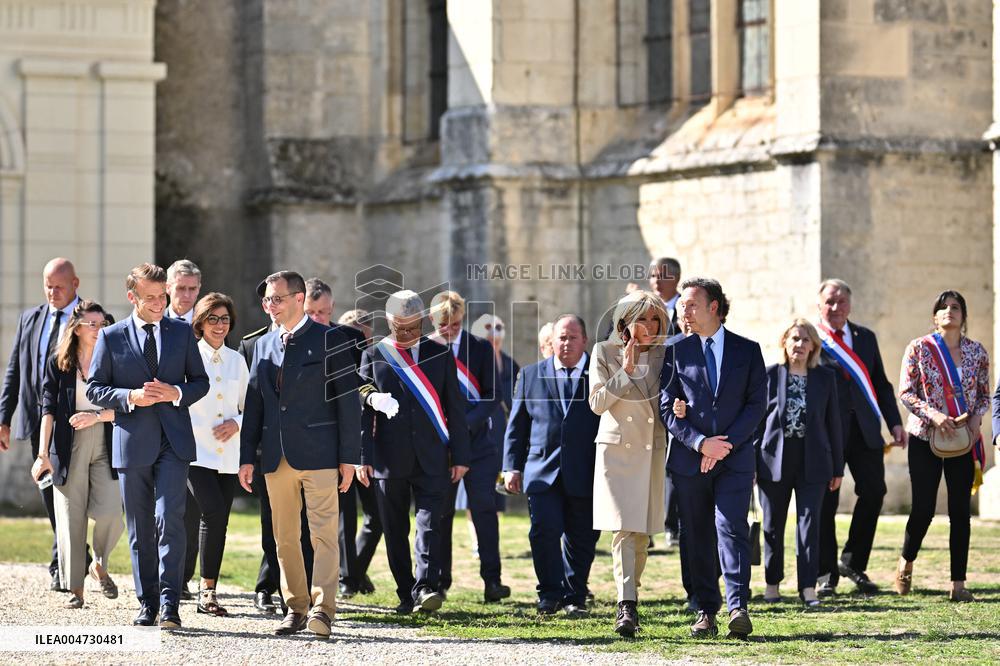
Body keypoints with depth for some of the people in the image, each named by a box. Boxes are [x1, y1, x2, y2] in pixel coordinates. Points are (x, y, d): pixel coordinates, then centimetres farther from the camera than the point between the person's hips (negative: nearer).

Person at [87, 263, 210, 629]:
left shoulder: (181, 332, 8)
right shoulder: (112, 337, 3)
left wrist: (177, 393, -9)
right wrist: (130, 397, -13)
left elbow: (201, 381, 12)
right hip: (132, 442, 1)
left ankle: (169, 602, -14)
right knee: (140, 528, 6)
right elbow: (95, 388, 4)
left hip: (174, 440, -1)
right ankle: (147, 602, 14)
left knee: (170, 519, -14)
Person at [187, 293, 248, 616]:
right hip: (196, 451, -5)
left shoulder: (236, 360, 13)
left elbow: (248, 406, 18)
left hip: (227, 455, 5)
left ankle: (208, 592, 11)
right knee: (214, 514, -19)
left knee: (219, 522, 4)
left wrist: (236, 423, -3)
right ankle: (207, 588, -10)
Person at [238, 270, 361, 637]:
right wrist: (247, 456, 11)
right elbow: (254, 403, 17)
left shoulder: (330, 341, -2)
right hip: (277, 456, 6)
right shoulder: (263, 345, 15)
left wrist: (349, 457, -8)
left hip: (318, 454, -6)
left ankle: (322, 610, -11)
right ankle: (296, 608, 13)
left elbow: (348, 400, -4)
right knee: (285, 537, 7)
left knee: (323, 533, -8)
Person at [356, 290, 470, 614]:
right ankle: (406, 595, 11)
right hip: (390, 460, 1)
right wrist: (363, 457, -5)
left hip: (431, 459, 0)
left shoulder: (439, 354, 8)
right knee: (395, 530, 4)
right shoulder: (373, 356, 6)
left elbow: (454, 408, 8)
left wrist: (459, 455, 3)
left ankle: (426, 587, -19)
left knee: (429, 524, -12)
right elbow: (364, 409, 3)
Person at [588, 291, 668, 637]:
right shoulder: (604, 352, 2)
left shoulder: (665, 355, 8)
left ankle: (628, 603, 19)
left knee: (642, 532, 6)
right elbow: (597, 402, -4)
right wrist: (626, 370, -12)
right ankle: (627, 606, -21)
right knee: (624, 528, -14)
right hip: (617, 449, -3)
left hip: (653, 450, 3)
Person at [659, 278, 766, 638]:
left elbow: (756, 404, 1)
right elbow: (667, 407, 1)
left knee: (732, 528, -14)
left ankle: (738, 607, -19)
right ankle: (706, 612, 9)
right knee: (697, 537, 3)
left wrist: (726, 444, -11)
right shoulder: (677, 352, 7)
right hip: (689, 460, 2)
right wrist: (700, 443, -11)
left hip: (735, 459, -2)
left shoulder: (747, 350, 6)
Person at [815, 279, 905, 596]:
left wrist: (894, 423, 8)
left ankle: (853, 563, 15)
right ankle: (826, 573, 12)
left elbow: (881, 383, 17)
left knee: (873, 491, -2)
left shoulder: (865, 337, 14)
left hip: (864, 428, 4)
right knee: (825, 501, 1)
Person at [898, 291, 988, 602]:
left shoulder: (977, 352, 7)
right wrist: (933, 414, -19)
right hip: (925, 437, -2)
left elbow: (985, 394, 13)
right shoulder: (919, 348, -1)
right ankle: (906, 562, 26)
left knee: (960, 511, 0)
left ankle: (958, 584, 3)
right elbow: (906, 392, -5)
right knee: (923, 509, -3)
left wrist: (977, 416, -7)